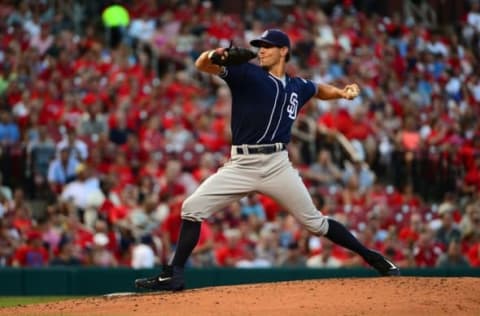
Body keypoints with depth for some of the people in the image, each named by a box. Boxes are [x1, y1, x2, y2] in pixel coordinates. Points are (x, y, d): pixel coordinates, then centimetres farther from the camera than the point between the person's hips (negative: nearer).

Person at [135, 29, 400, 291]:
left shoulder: (297, 87, 12)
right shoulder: (247, 73, 1)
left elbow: (319, 91, 37)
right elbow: (201, 65, -11)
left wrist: (342, 93, 16)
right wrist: (210, 56, -35)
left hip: (277, 165, 1)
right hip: (241, 165, -1)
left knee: (314, 222, 5)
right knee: (192, 208, -13)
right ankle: (174, 276, -5)